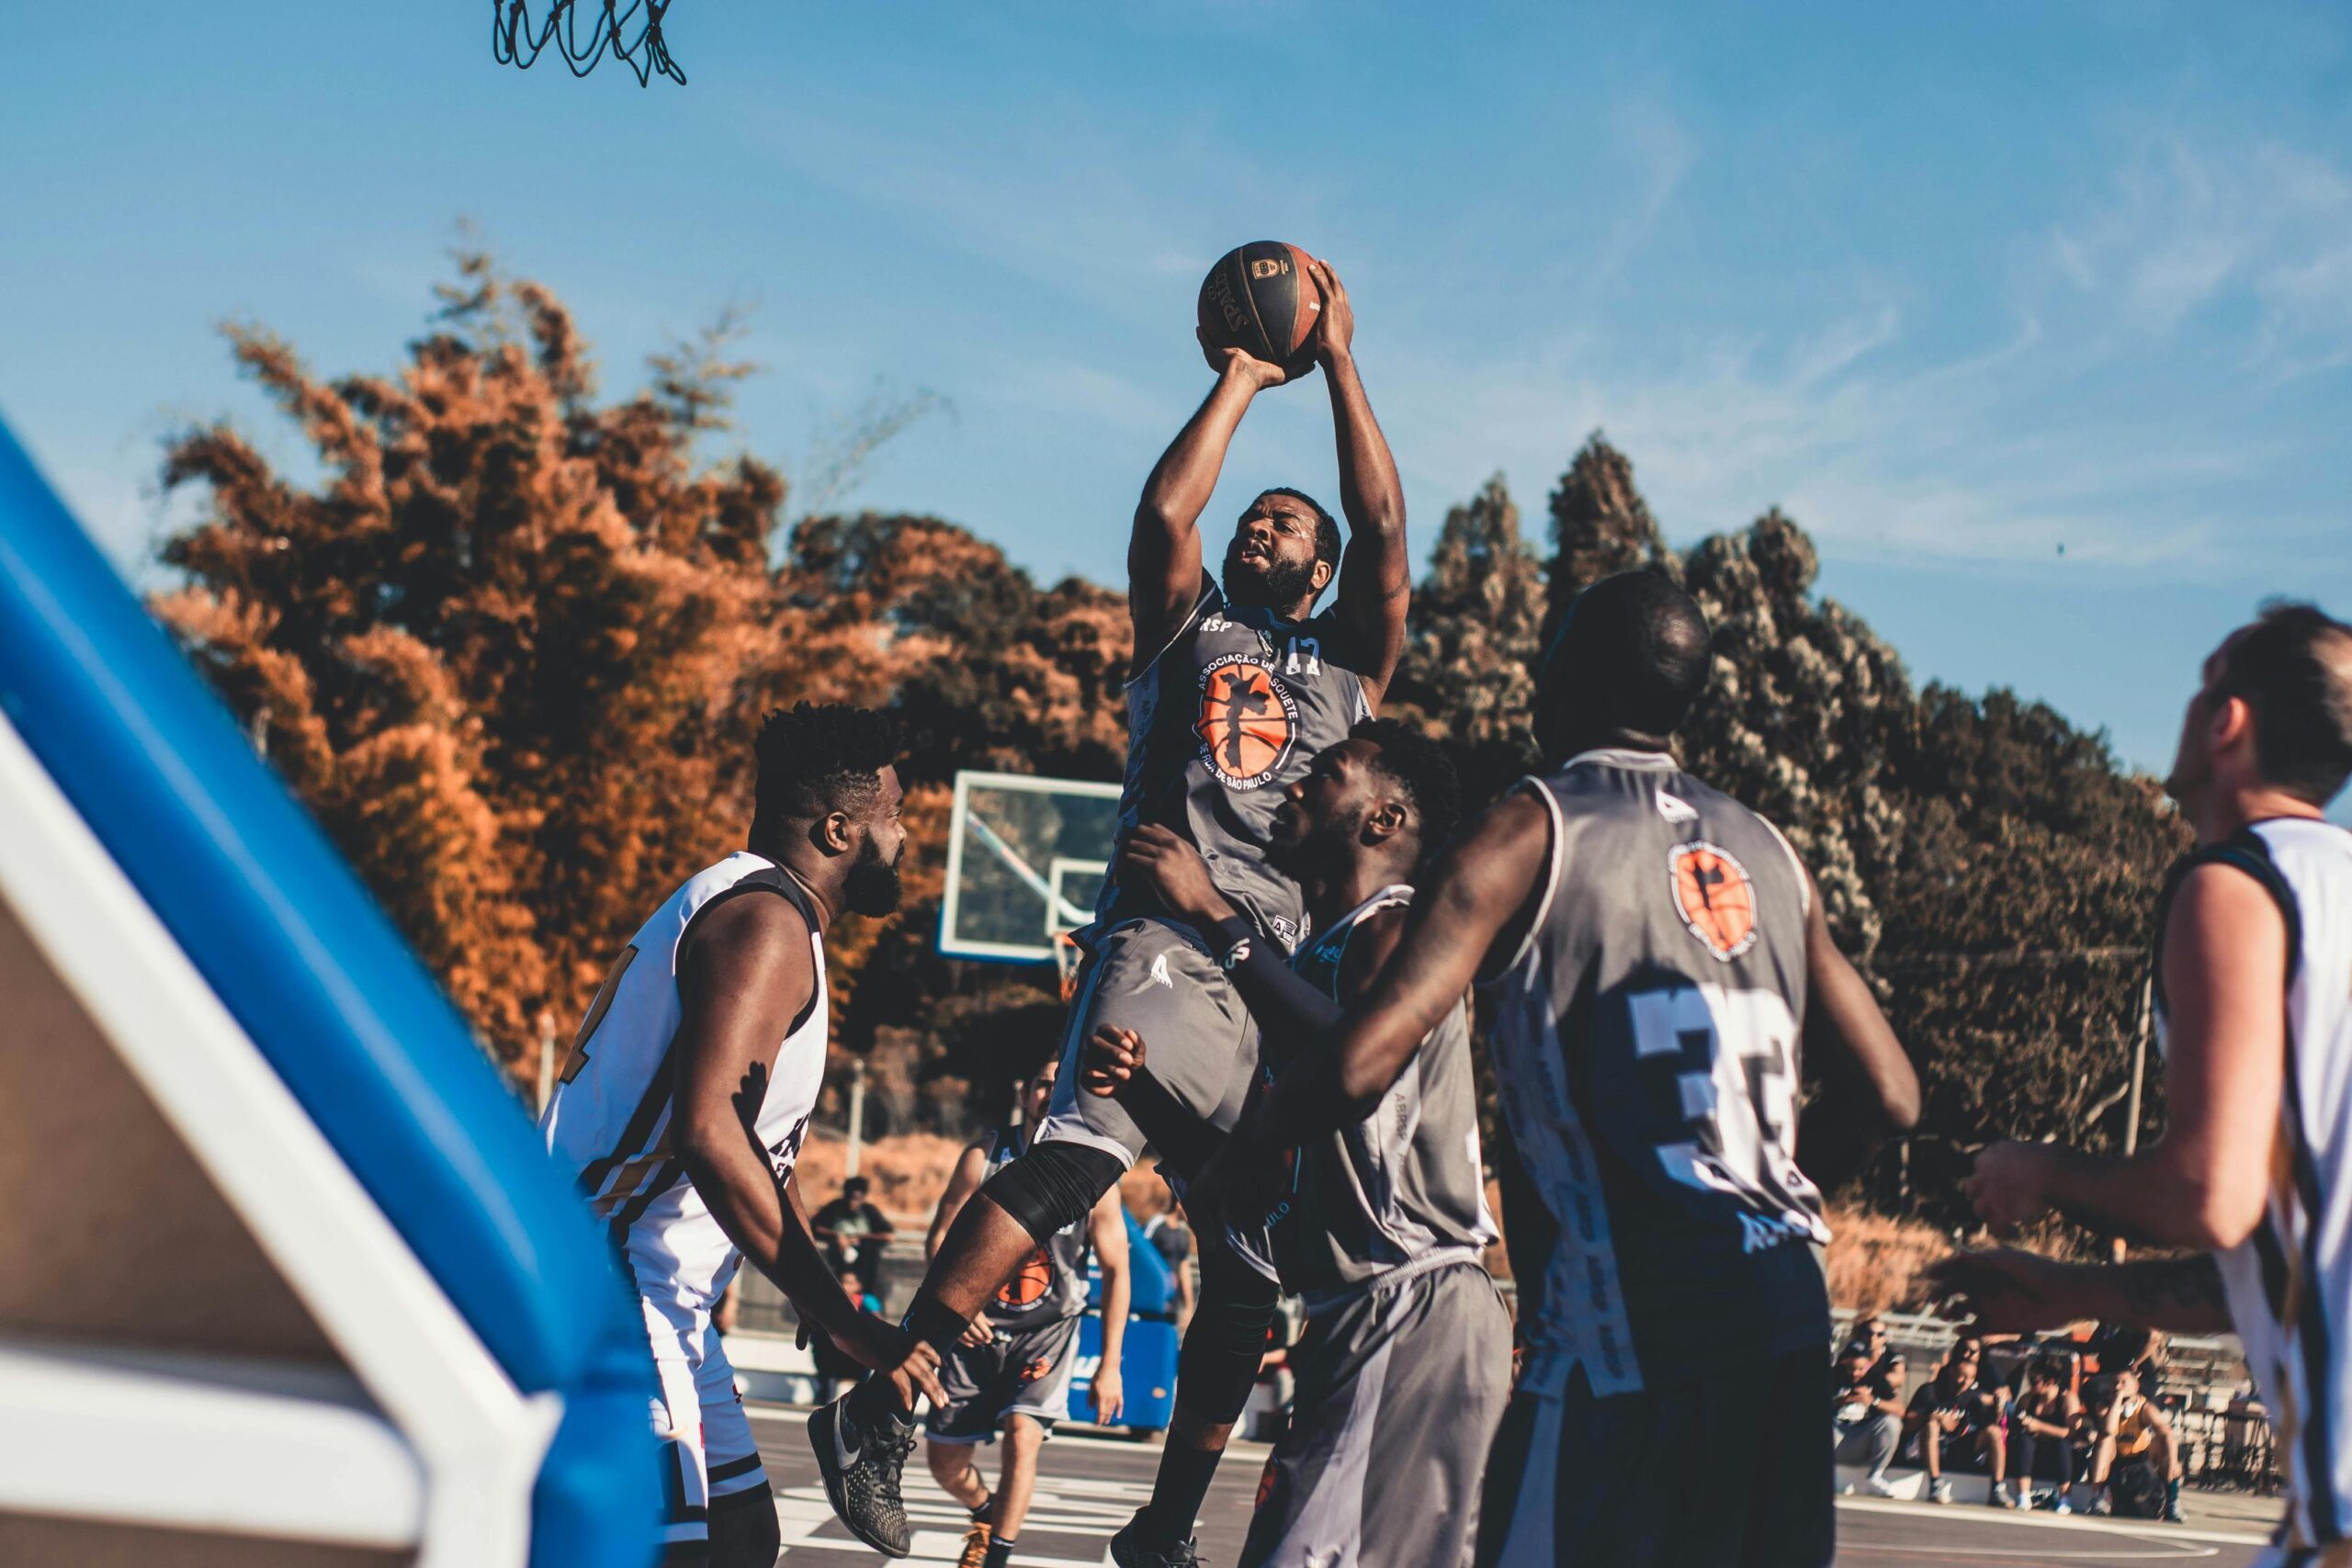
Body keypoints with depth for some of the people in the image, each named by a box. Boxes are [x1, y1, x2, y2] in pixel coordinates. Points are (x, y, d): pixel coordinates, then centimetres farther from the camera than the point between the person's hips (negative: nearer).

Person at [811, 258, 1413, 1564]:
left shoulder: (1349, 668, 22)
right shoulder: (1186, 632, 20)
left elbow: (1383, 528, 8)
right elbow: (1164, 512, 3)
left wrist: (1338, 361, 11)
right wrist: (1240, 382, 12)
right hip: (1163, 951, -3)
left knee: (1251, 1271, 3)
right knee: (1071, 1157, -28)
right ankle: (883, 1405, -32)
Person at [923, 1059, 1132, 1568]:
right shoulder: (984, 1157, -7)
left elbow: (1116, 1270, -3)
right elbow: (939, 1238, 0)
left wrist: (1109, 1366, -5)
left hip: (1048, 1330, -2)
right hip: (976, 1327, 2)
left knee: (1022, 1435, -25)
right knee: (945, 1460, 6)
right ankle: (984, 1514, 40)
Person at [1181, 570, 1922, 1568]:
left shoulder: (1531, 832, -3)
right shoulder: (1768, 855, 15)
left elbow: (1363, 1063, -13)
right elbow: (1886, 1095, 17)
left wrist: (1240, 1160, 6)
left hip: (1630, 1334, -6)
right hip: (1789, 1318, 7)